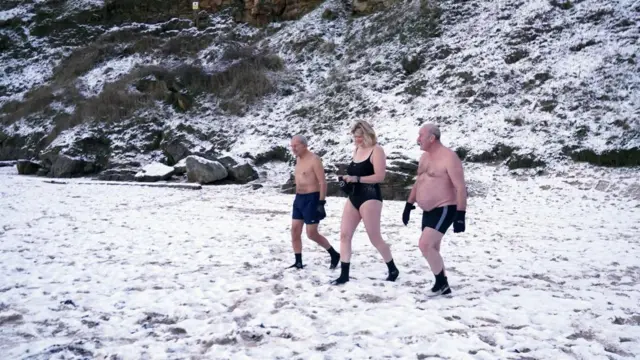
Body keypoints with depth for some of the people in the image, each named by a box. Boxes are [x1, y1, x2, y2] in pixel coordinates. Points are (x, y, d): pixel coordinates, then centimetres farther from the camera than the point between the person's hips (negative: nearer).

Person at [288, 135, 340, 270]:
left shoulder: (314, 159, -15)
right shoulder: (298, 159, 12)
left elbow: (323, 182, -18)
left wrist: (321, 203, -21)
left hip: (311, 199, -8)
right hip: (299, 198, 8)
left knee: (312, 234, -5)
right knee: (295, 230, 4)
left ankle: (334, 255, 13)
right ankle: (298, 262, 13)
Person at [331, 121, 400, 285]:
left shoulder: (376, 150, -9)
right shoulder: (357, 150, 16)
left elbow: (380, 176, -18)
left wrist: (356, 179, -22)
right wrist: (347, 179, 6)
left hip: (370, 197, -8)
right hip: (354, 197, 8)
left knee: (374, 238, 0)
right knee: (344, 235, 0)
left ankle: (393, 270, 20)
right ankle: (344, 274, 5)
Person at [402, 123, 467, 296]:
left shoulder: (449, 157, -17)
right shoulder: (425, 156, 11)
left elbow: (461, 188, -20)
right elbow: (418, 182, 21)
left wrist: (460, 215, -25)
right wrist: (409, 205, 19)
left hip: (444, 210, -9)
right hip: (429, 211, 9)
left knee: (425, 244, -20)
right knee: (431, 249, 10)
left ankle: (441, 283, -3)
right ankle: (443, 287, 21)